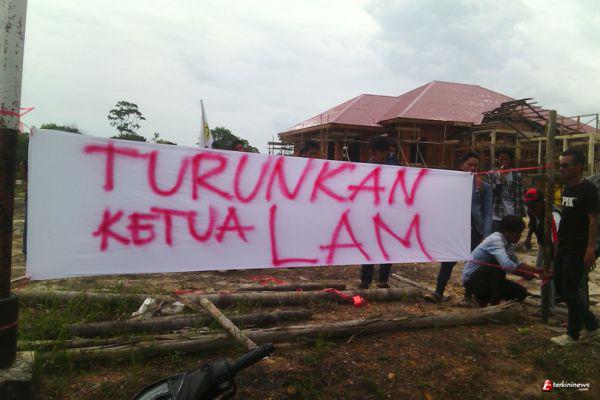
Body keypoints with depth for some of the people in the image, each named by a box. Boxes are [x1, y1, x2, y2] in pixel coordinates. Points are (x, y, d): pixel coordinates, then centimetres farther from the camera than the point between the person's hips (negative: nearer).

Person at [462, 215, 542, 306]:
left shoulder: (508, 243, 3)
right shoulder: (495, 240, -25)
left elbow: (517, 264, 15)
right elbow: (507, 265, -38)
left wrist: (537, 270, 4)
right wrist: (524, 274, -23)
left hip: (489, 277, 9)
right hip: (472, 279, -9)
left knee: (521, 293, 2)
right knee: (499, 265, -31)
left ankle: (482, 297, 14)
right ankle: (495, 301, -17)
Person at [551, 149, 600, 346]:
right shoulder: (566, 187, 12)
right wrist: (559, 240, 16)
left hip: (578, 248, -9)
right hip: (564, 246, 9)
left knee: (571, 290, -1)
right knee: (560, 284, 14)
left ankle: (573, 334, 15)